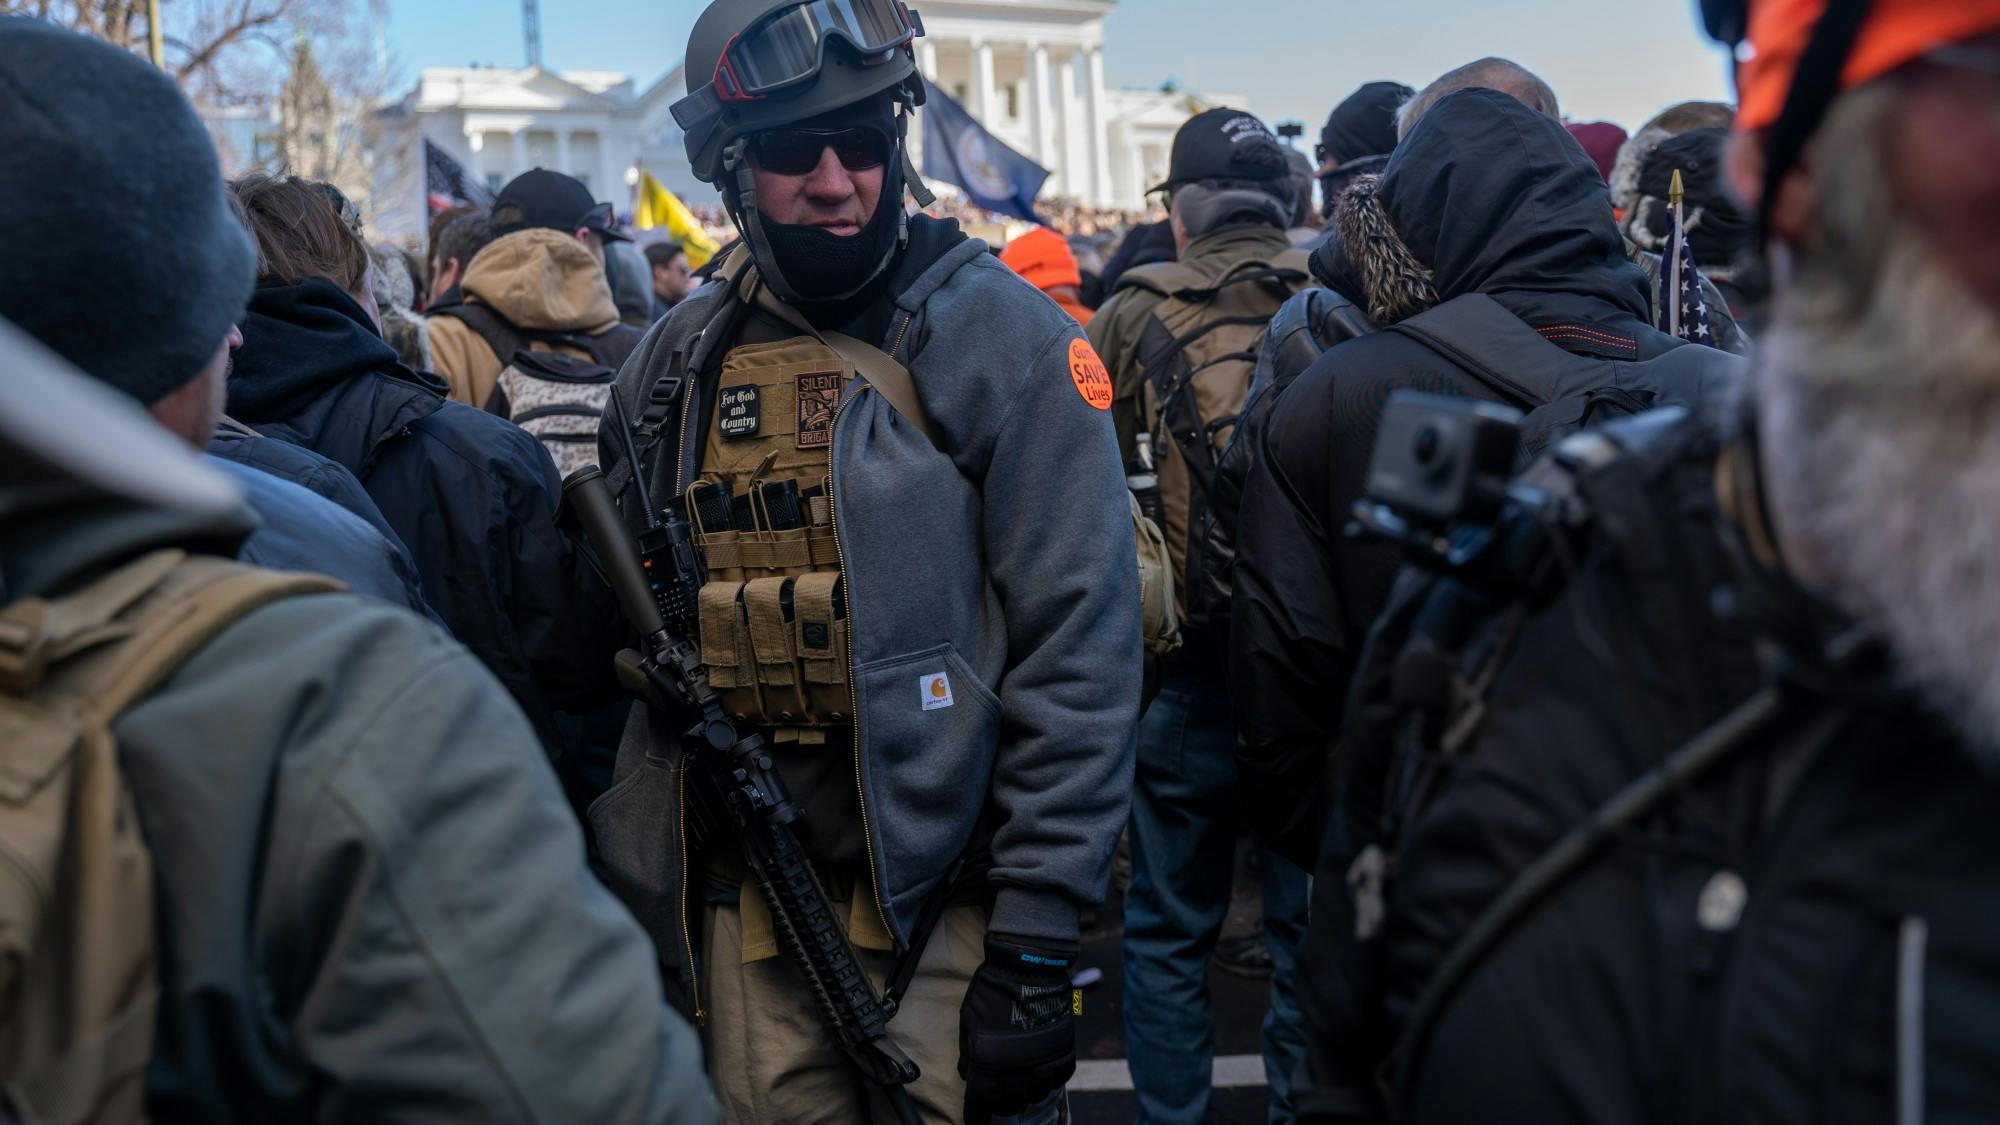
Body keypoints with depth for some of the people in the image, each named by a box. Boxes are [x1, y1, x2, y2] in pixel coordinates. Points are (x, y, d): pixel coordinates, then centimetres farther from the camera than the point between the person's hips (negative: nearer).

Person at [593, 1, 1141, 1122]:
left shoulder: (999, 337, -10)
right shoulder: (680, 361, 6)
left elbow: (1081, 646, -14)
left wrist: (1038, 943, -16)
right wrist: (634, 888, 14)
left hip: (946, 891, -4)